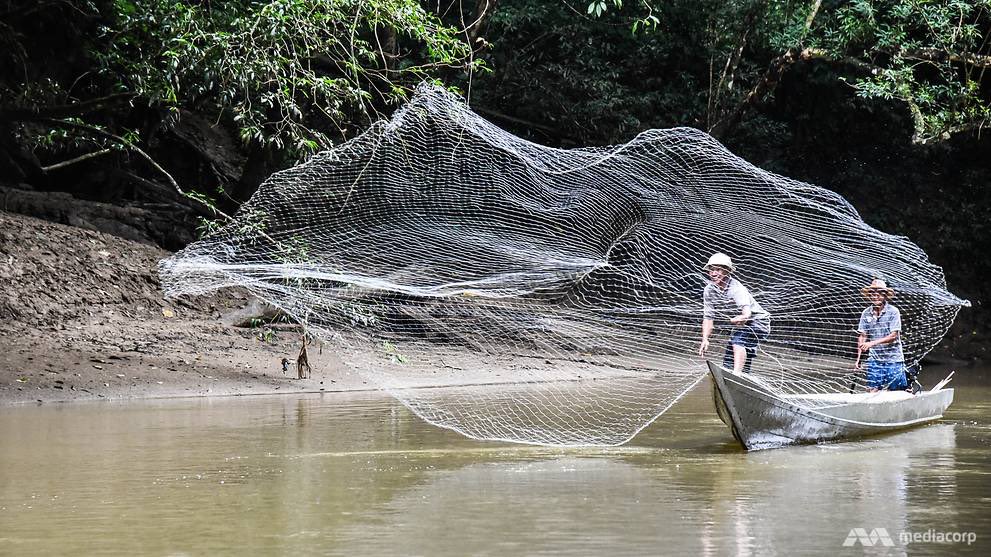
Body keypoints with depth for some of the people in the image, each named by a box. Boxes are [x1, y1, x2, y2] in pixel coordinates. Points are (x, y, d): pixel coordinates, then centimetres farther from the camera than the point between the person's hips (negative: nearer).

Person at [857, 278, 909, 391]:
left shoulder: (893, 312, -8)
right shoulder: (866, 313, 3)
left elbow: (893, 336, -14)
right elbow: (862, 336, 5)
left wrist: (873, 343, -23)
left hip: (893, 359, -3)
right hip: (874, 359, 3)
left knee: (896, 391, 0)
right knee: (873, 390, 0)